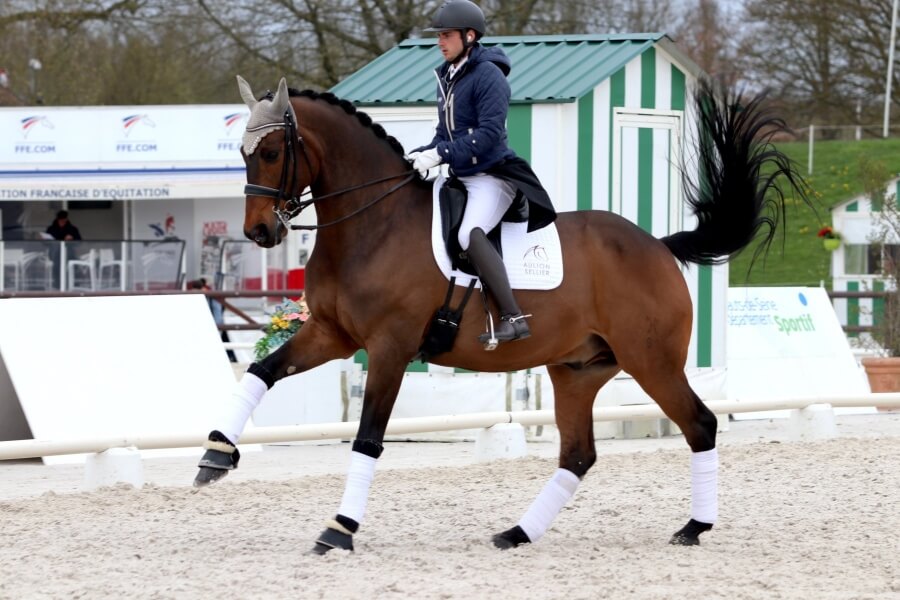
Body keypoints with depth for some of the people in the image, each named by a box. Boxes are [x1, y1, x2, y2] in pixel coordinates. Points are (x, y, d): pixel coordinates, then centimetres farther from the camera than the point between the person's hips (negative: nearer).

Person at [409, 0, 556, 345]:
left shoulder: (488, 75, -13)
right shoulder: (446, 78, 13)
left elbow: (489, 134, -22)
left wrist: (441, 154, -25)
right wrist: (425, 154, 1)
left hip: (492, 176, -10)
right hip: (461, 178, 10)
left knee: (470, 234, -33)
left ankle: (513, 318, -35)